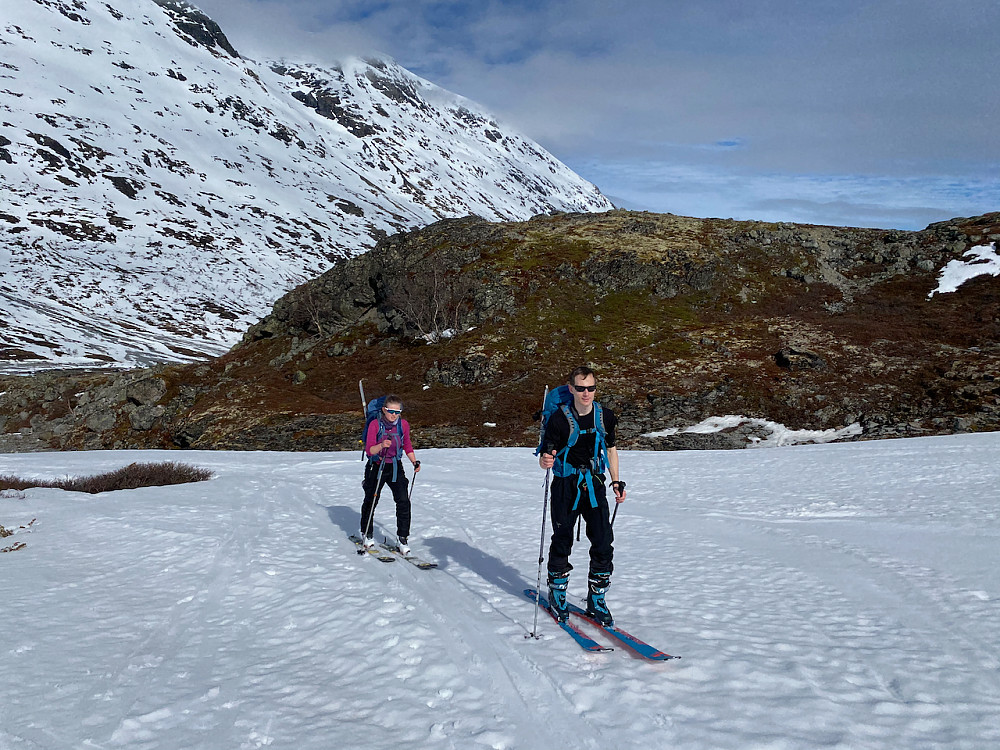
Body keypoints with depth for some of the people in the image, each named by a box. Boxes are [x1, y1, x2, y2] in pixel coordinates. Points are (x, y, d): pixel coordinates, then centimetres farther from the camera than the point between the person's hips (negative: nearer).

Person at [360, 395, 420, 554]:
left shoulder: (403, 424, -4)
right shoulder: (375, 424, -14)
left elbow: (407, 446, 10)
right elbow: (369, 450, -17)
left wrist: (415, 462, -4)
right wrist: (381, 446, -37)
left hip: (395, 467, 2)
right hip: (376, 467, -2)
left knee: (403, 501, -11)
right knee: (371, 501, 11)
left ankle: (402, 538, -1)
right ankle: (367, 534, 33)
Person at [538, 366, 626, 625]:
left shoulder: (605, 417, 0)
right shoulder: (559, 419, -12)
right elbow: (545, 455, -11)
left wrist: (616, 482, 11)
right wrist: (545, 461, -35)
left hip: (594, 486, 3)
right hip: (566, 487, -3)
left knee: (604, 543, -2)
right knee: (562, 542, 7)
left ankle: (596, 601, 12)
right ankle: (557, 595, 27)